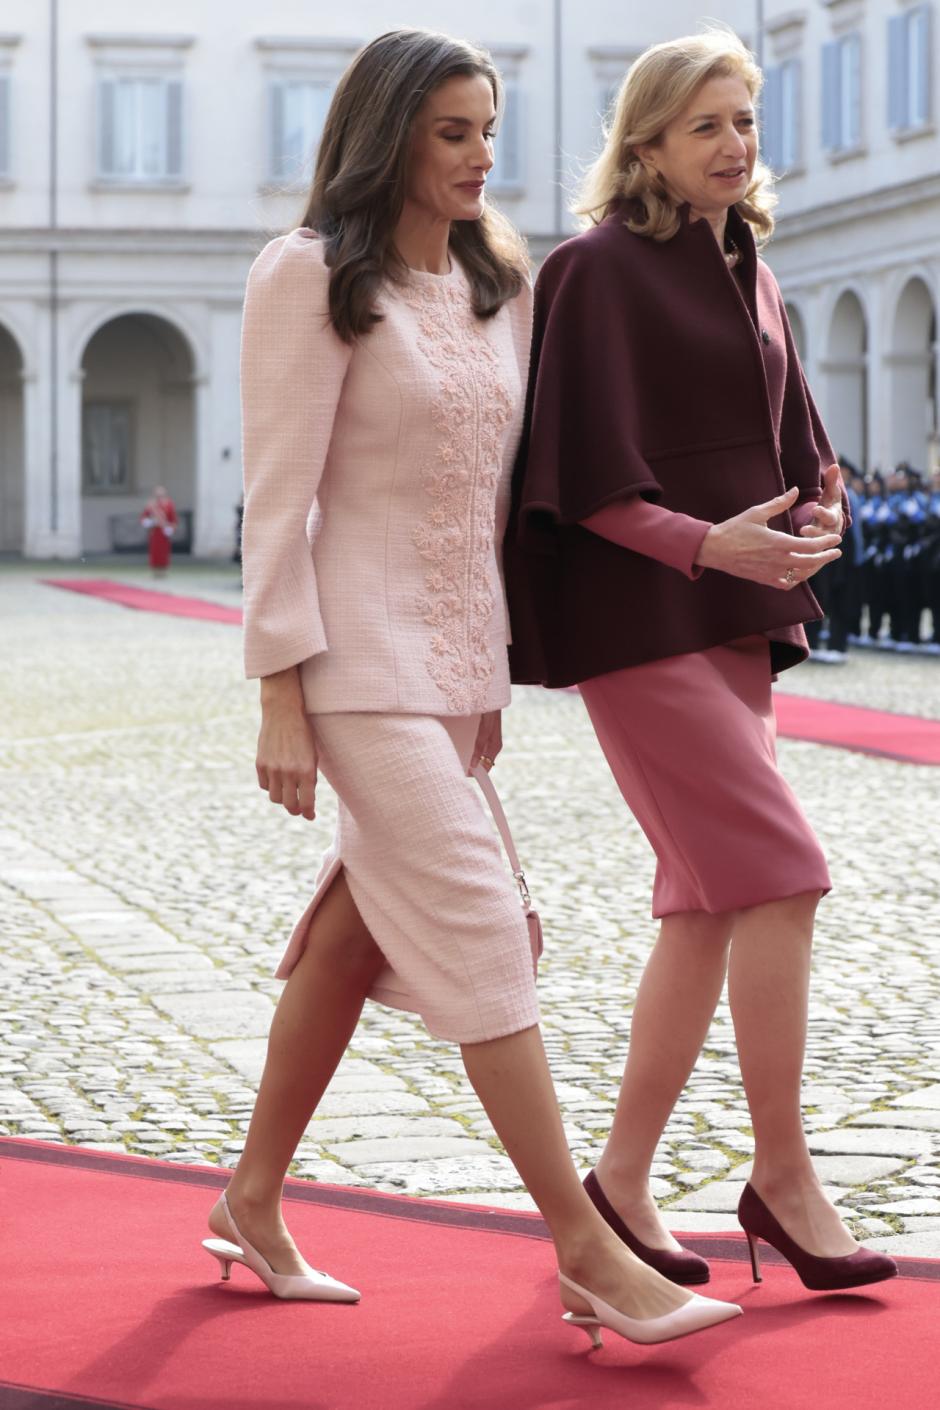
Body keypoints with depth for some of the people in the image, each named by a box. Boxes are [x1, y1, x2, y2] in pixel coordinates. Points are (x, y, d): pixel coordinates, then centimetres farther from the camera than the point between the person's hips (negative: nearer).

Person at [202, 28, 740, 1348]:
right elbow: (278, 493, -11)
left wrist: (492, 673, 14)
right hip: (363, 656, -7)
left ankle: (253, 1201, 26)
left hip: (456, 660, 7)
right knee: (479, 932, -10)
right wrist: (282, 694, -15)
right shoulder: (311, 275, -8)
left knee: (354, 933, 12)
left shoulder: (493, 284, 13)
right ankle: (588, 1252, -8)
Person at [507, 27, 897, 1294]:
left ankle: (625, 1179, 14)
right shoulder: (599, 271, -7)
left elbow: (798, 451, 19)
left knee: (709, 904, 6)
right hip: (639, 619, -8)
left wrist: (811, 528, -3)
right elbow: (583, 475, -13)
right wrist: (711, 543, -23)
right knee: (779, 877, -13)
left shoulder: (748, 274, 16)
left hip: (734, 619, 8)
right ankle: (781, 1173, -2)